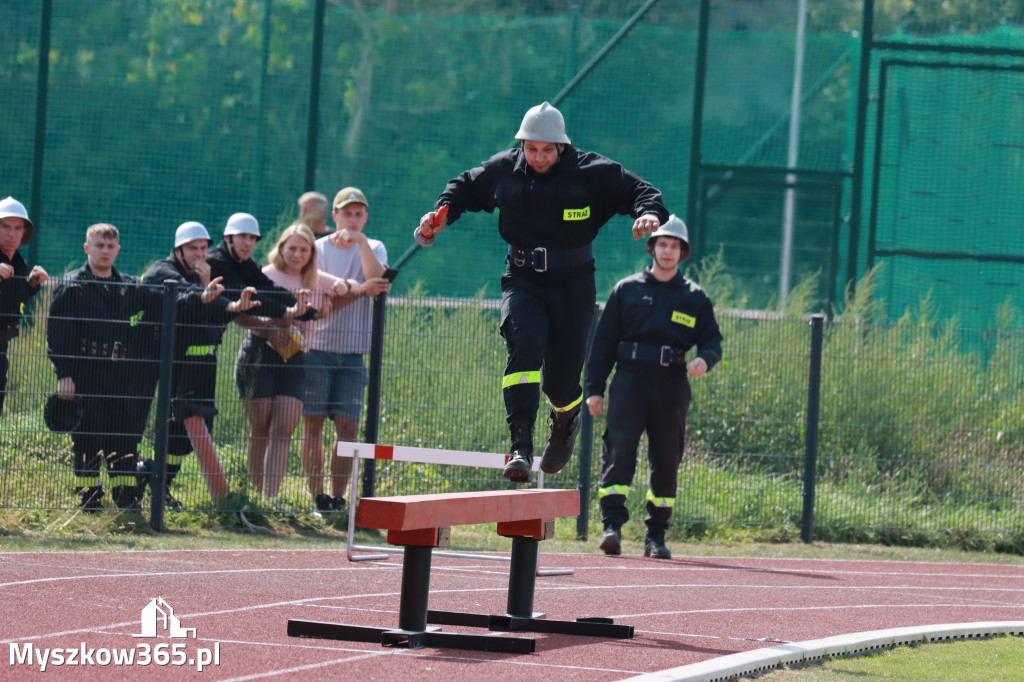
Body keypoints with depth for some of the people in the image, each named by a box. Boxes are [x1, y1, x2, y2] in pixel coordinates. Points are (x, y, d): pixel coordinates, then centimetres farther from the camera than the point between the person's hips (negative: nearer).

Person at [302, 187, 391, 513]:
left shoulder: (374, 249, 11)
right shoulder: (317, 250, 5)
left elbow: (376, 278, -11)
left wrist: (360, 240, -18)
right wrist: (360, 290, -19)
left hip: (352, 351, 2)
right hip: (316, 348, -2)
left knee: (348, 427, -3)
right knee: (313, 423, -5)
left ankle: (337, 498, 1)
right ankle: (316, 498, -4)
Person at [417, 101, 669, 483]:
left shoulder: (592, 172, -8)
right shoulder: (503, 170, 1)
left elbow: (640, 191, -5)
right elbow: (466, 187, 20)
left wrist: (649, 214, -27)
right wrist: (443, 214, 3)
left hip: (572, 284, -1)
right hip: (523, 282, 1)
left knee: (560, 377, 2)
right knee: (524, 348, -26)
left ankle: (566, 422, 41)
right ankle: (521, 445, -31)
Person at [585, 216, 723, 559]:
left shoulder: (695, 297, 12)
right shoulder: (627, 290, 9)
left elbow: (712, 340, 12)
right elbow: (604, 341, 9)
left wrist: (705, 359, -13)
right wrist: (594, 388, 2)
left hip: (672, 386, 2)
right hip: (630, 380, -2)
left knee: (666, 460, 4)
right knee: (620, 449, -16)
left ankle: (656, 535, 12)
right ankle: (613, 524, -21)